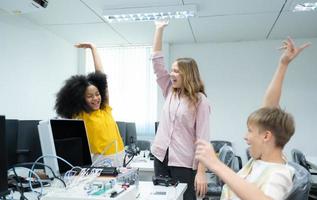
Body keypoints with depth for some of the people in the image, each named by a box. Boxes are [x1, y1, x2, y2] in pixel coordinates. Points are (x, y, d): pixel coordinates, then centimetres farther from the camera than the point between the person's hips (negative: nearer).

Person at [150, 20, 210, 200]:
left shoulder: (200, 101, -8)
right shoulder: (170, 92, 7)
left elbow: (203, 138, -13)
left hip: (184, 163, -5)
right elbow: (157, 61, 6)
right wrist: (159, 29, 6)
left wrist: (201, 172, -18)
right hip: (161, 157, 6)